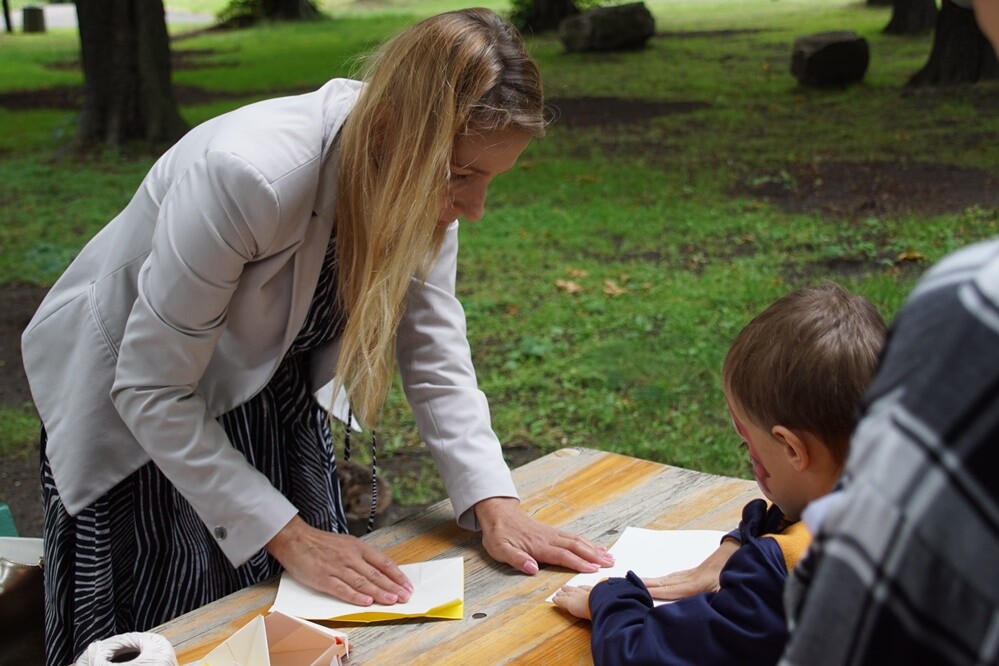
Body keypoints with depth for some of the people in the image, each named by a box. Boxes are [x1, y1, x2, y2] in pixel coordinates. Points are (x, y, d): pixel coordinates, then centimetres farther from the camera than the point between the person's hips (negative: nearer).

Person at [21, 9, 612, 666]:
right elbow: (152, 390, -30)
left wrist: (496, 507, -23)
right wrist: (289, 535, -29)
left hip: (271, 399, 6)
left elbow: (435, 356, -11)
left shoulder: (427, 182, -17)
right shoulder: (247, 174, -37)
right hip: (136, 417, -5)